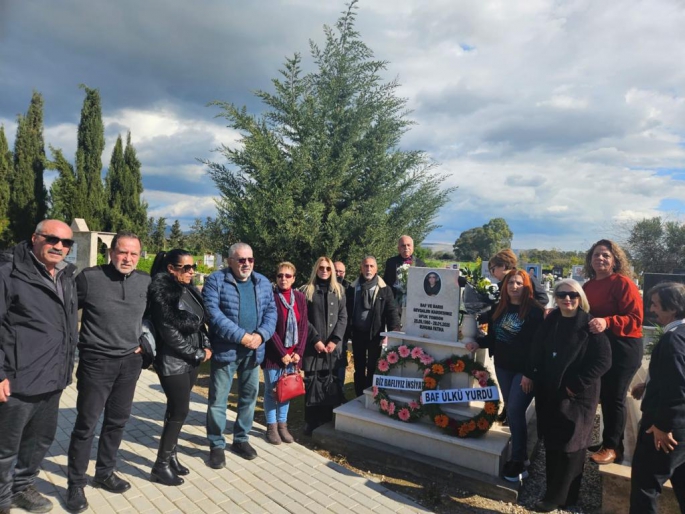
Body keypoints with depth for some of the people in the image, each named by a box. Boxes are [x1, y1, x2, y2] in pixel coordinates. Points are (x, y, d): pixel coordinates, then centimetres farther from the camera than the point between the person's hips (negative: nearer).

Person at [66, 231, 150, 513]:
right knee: (86, 423, 3)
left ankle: (104, 473, 32)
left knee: (117, 421, 14)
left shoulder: (145, 281, 1)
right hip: (96, 362, -4)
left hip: (130, 362, 4)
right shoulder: (89, 277, -11)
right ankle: (75, 484, 21)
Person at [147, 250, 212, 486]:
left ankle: (171, 455, 28)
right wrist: (198, 354, -12)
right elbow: (169, 331, -18)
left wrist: (206, 346, 0)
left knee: (177, 409, 15)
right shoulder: (161, 291, -15)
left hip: (191, 360, 7)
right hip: (173, 361, -7)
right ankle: (161, 465, 13)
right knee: (179, 411, -2)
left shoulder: (189, 290, 8)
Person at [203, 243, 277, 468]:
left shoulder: (262, 282, 7)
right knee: (218, 399, 4)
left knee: (249, 396, 15)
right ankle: (216, 445, 21)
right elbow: (213, 313, -18)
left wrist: (260, 335, -13)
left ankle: (241, 439, 32)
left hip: (253, 350, 5)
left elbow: (271, 311, 5)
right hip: (225, 350, -4)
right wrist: (241, 336, -21)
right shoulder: (215, 281, -8)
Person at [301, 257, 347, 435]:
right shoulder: (307, 290, 4)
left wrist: (334, 340, -7)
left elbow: (343, 317, 4)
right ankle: (311, 426, 13)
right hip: (313, 346, -2)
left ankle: (329, 424, 16)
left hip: (335, 346, 2)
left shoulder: (339, 289, 10)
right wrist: (315, 340, -10)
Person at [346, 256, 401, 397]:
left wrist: (394, 331, -20)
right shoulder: (353, 288, 4)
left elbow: (392, 311, -7)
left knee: (373, 368, 7)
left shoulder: (384, 289, -2)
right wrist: (347, 331, -2)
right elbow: (347, 310, 4)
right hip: (358, 334, 2)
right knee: (359, 367, 14)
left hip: (375, 334, -2)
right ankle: (359, 396, 27)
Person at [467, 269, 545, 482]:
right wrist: (479, 343, -4)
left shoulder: (535, 310, -12)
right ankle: (520, 454, 26)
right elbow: (493, 336, 14)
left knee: (515, 411, -7)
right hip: (503, 366, 6)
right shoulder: (500, 307, 8)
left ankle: (518, 462, 6)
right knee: (512, 411, 12)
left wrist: (530, 373, -20)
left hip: (524, 369, -6)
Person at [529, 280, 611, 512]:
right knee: (551, 442, 13)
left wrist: (576, 385, -16)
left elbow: (603, 361, -15)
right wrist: (532, 376, 4)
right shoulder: (550, 321, 4)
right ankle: (555, 490, 30)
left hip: (578, 396, -5)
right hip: (549, 393, 5)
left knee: (569, 445, 5)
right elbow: (537, 352, 12)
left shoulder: (590, 325, -11)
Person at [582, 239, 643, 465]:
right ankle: (609, 442, 32)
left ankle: (612, 447, 14)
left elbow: (635, 319, -20)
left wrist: (607, 322, -35)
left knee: (614, 398, 0)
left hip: (622, 348, -7)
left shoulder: (623, 283, -14)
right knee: (603, 396, 17)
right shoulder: (588, 286, 8)